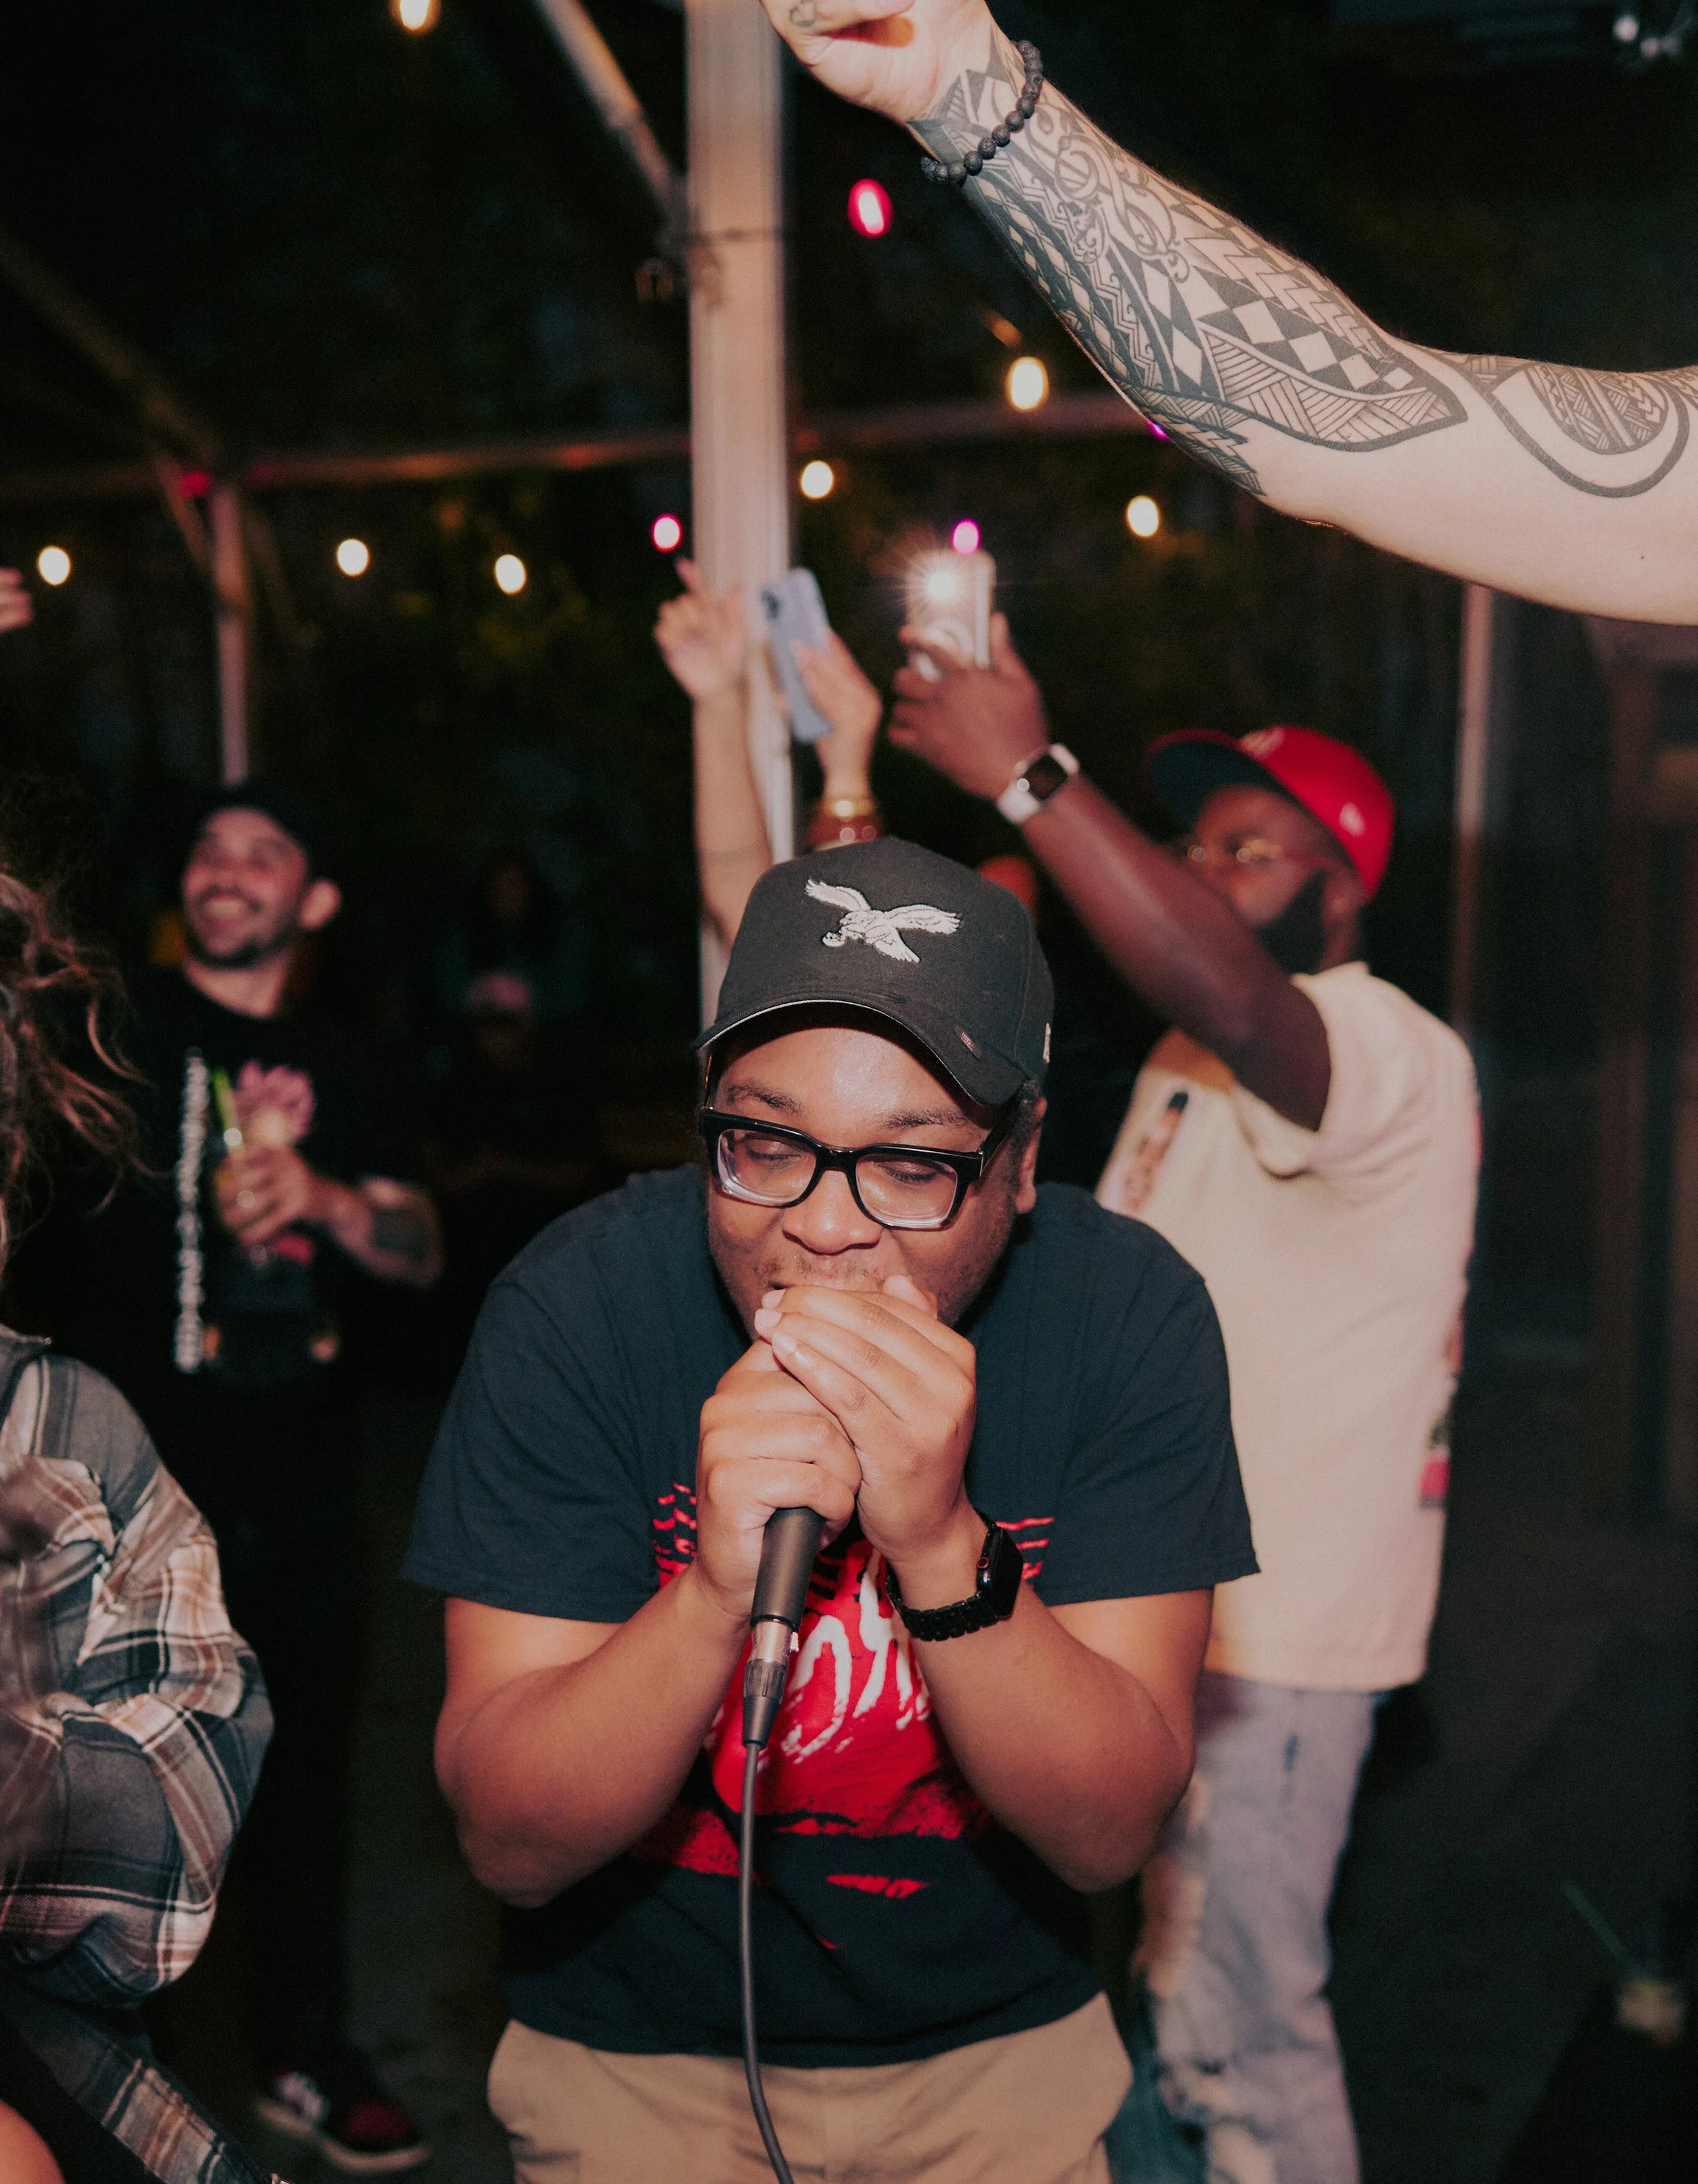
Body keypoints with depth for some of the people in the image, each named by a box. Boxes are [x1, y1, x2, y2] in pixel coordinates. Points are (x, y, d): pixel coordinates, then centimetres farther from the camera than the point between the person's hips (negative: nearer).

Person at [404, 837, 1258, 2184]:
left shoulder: (1129, 1312, -19)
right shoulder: (578, 1301, -22)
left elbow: (1110, 1833, -21)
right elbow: (511, 1843, -22)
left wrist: (940, 1546, -38)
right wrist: (717, 1591, -40)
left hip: (1001, 2049, 1)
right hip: (634, 2059, -1)